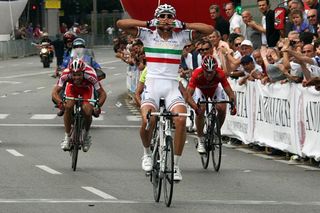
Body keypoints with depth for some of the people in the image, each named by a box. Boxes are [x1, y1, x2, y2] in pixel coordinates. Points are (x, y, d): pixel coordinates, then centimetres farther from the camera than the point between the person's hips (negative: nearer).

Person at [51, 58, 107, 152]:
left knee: (87, 111, -23)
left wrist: (98, 106, -50)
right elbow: (55, 92, -37)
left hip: (86, 88, -1)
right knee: (68, 106, -26)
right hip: (72, 87, 1)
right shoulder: (65, 74, -37)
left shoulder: (90, 75, -39)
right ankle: (67, 136, -10)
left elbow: (102, 93, -33)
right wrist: (60, 102, -57)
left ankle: (86, 134, 8)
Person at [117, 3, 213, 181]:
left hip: (172, 86, 1)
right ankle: (147, 153, 8)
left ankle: (175, 165, -12)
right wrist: (148, 24, -7)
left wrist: (184, 25, -4)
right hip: (152, 84, -1)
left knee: (181, 119, -25)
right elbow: (121, 24, -5)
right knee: (147, 120, -25)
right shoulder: (148, 34, 4)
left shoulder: (181, 36, 7)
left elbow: (209, 30, 1)